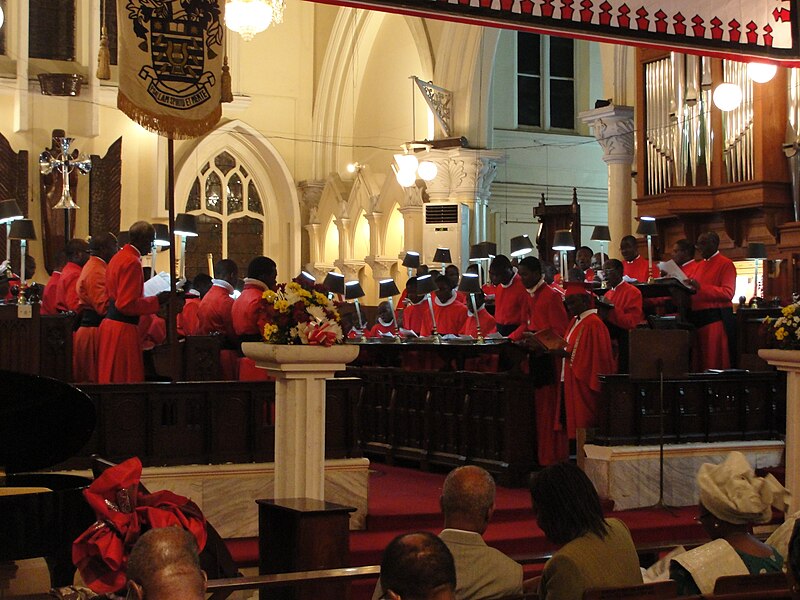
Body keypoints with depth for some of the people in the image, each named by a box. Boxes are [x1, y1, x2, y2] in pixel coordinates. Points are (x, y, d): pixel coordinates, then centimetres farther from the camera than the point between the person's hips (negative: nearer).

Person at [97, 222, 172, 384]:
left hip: (110, 324, 10)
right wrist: (157, 300, -11)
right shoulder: (132, 262, -16)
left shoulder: (118, 257, 14)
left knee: (112, 378, 12)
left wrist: (152, 298, 23)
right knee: (126, 378, -5)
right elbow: (127, 304, -20)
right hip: (123, 329, -10)